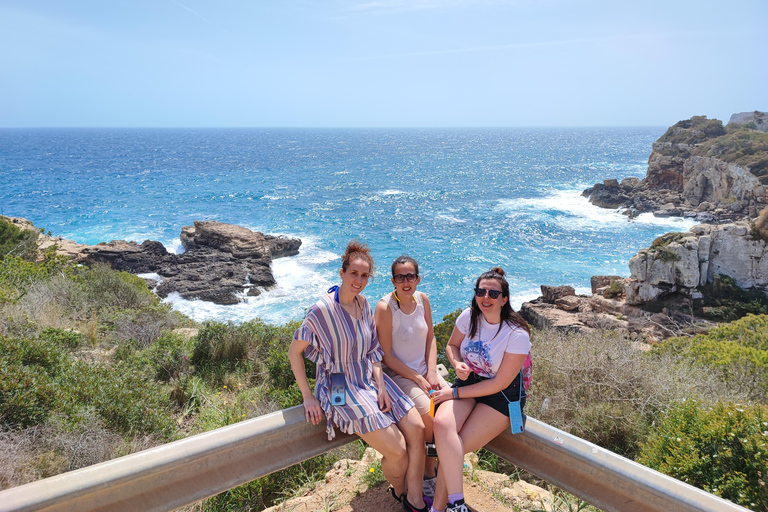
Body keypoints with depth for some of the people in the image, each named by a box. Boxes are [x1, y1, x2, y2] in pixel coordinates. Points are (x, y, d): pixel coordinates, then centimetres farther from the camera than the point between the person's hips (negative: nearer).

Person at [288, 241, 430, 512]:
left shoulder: (363, 304, 5)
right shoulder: (322, 310, -16)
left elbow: (373, 350, 10)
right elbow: (294, 351, -10)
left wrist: (381, 387, -2)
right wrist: (308, 396, -11)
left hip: (371, 379, 7)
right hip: (342, 388, -7)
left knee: (417, 429, -9)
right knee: (397, 451, -16)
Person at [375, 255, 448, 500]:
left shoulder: (422, 299, 1)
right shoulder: (385, 307, -16)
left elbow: (431, 339, 10)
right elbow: (387, 356, -14)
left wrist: (432, 373, -3)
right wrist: (419, 379, -14)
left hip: (425, 371, 5)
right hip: (398, 375, -5)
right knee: (431, 415, -23)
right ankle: (429, 477, 1)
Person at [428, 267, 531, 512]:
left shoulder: (517, 335, -18)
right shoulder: (468, 317, -4)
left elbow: (500, 383, -16)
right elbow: (452, 346, 13)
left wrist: (455, 393, -15)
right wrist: (457, 364, -11)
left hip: (503, 396, -4)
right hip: (468, 382, 4)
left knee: (455, 447, -20)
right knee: (442, 424, -28)